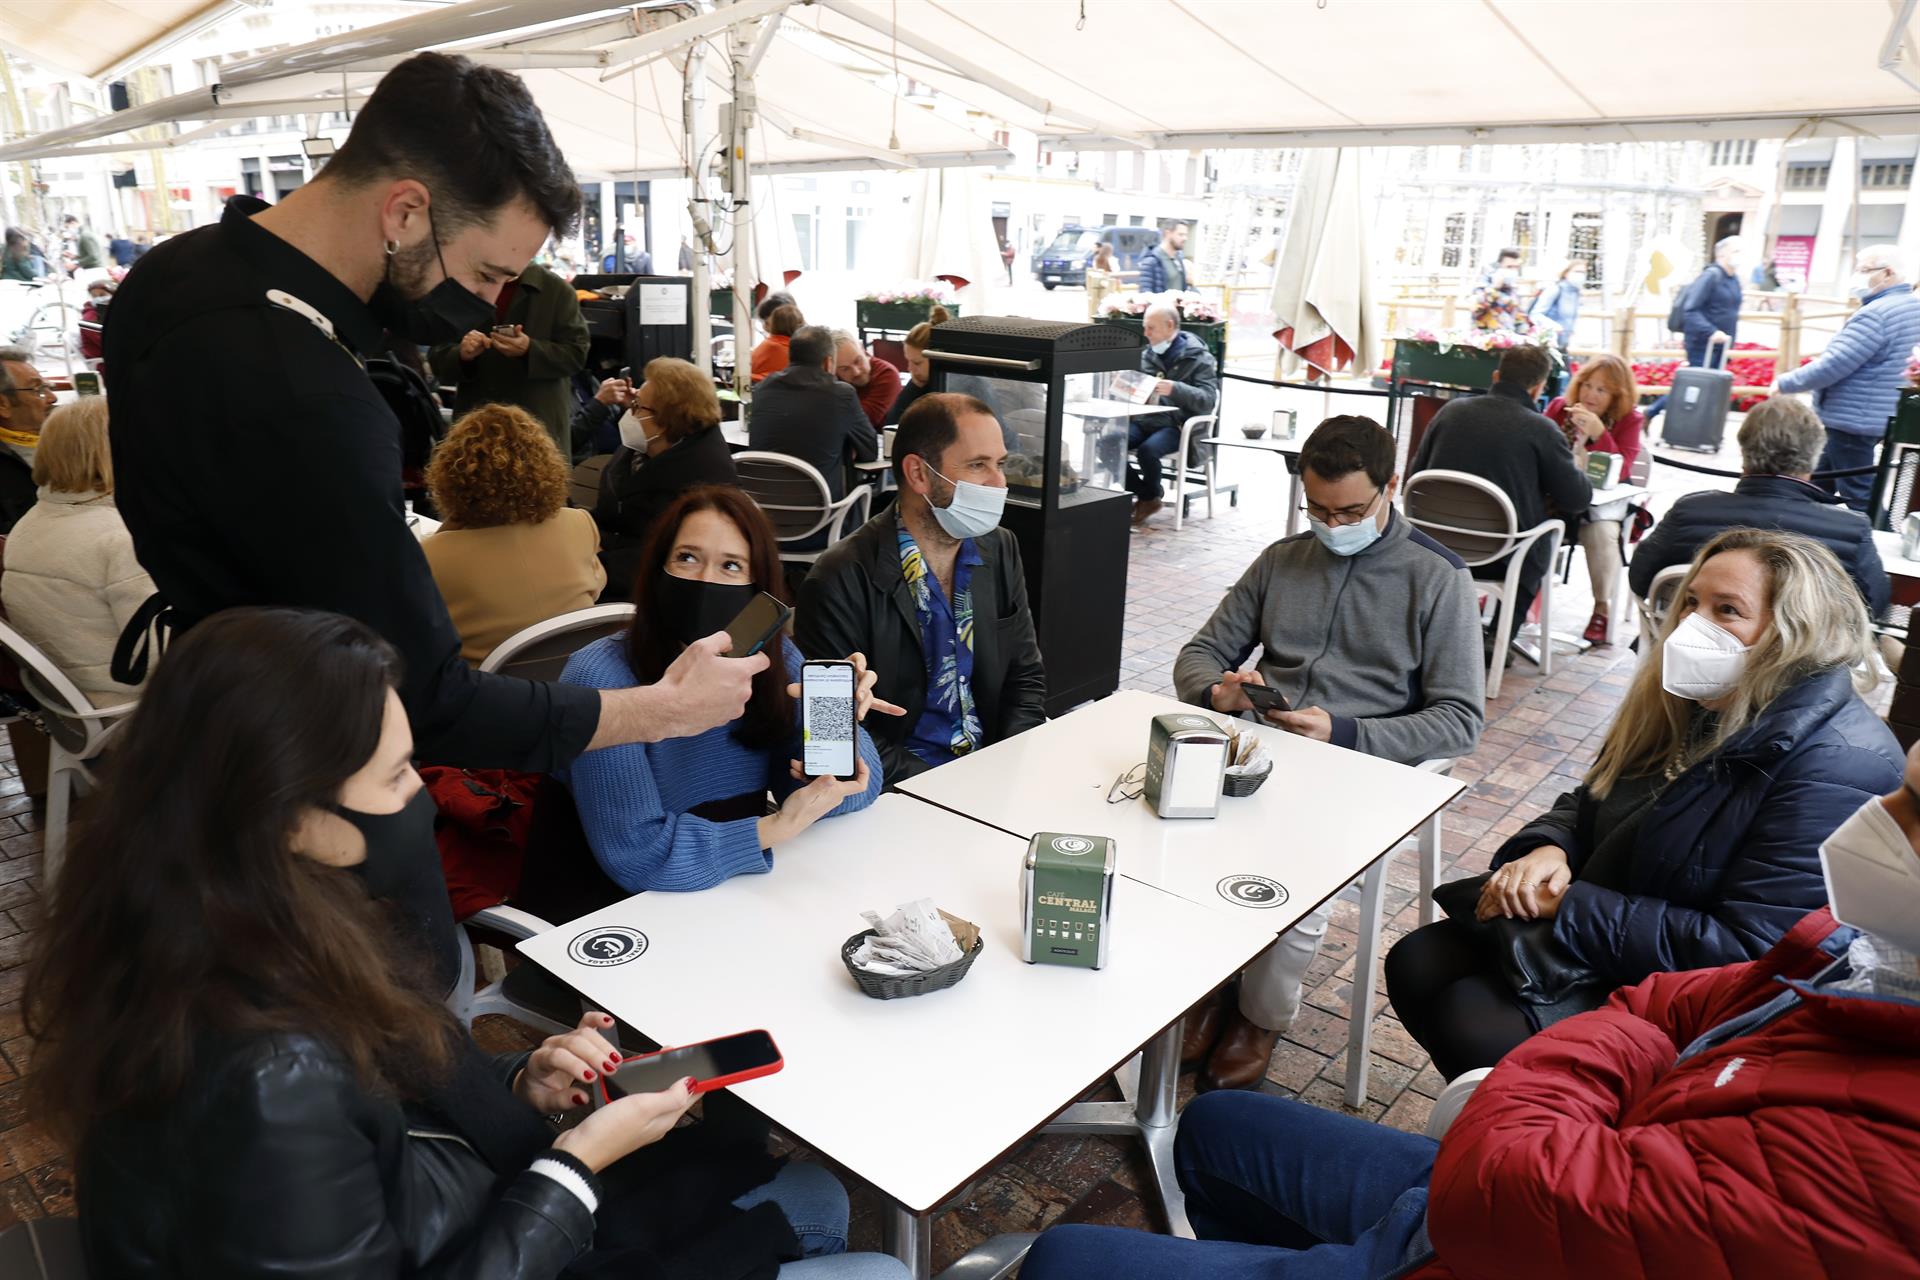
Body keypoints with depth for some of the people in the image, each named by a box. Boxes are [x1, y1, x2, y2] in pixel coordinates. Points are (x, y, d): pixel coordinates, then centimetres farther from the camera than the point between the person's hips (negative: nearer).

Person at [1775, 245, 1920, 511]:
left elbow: (1832, 366, -23)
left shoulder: (1875, 314, -22)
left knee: (1859, 496, -3)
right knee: (1818, 486, 21)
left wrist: (1785, 383, -11)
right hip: (1876, 416, 11)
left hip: (1851, 420, -11)